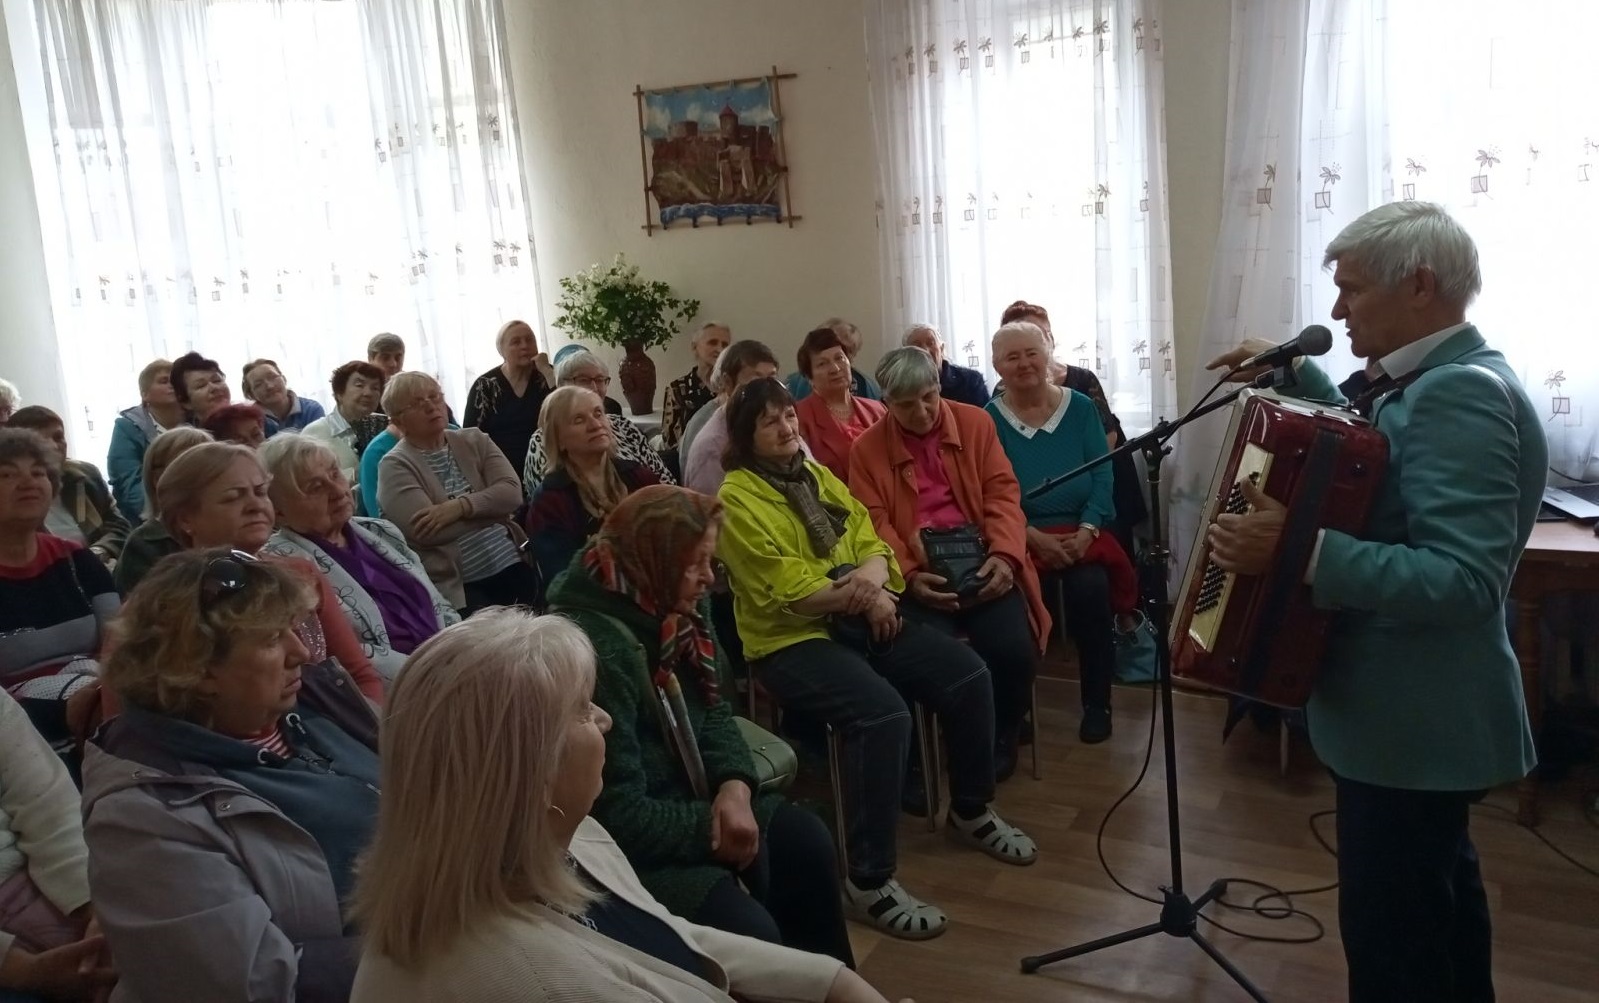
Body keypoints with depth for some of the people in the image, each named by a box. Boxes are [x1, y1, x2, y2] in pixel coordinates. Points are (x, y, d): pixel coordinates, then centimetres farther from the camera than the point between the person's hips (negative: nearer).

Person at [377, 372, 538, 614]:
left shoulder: (474, 440, 11)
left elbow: (512, 493, -3)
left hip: (513, 569, 4)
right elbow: (427, 531, -16)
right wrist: (490, 506, -6)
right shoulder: (395, 466, -2)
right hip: (455, 586, -4)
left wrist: (461, 506, -18)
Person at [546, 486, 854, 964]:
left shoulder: (672, 610, -1)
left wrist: (735, 787, -15)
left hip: (684, 799, 9)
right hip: (623, 846, -9)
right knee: (749, 932, -20)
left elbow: (713, 712, 5)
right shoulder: (594, 650, -30)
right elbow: (618, 814, -27)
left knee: (805, 839, -1)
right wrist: (713, 829, -16)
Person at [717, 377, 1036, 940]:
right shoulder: (737, 499, -8)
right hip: (791, 641, -7)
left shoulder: (819, 477, 16)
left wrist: (871, 576, -16)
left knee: (967, 675, -6)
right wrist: (863, 593, -15)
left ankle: (971, 812, 16)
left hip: (856, 624, 8)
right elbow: (787, 591, -16)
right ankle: (868, 882, -21)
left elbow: (872, 544, 7)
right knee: (884, 715, -32)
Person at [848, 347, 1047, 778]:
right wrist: (910, 576, -18)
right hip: (919, 573, -1)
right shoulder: (867, 448, 7)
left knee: (1014, 651, -22)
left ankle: (1000, 742, 10)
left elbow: (1002, 493, 5)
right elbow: (873, 522, -1)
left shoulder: (976, 423, 11)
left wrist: (1004, 555, -13)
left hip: (981, 561, 2)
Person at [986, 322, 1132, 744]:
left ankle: (1097, 704, -9)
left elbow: (1102, 477, 3)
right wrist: (1035, 538, -18)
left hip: (1081, 532, 1)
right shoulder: (988, 420, 3)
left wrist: (1085, 532, -13)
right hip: (1022, 537, -1)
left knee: (1091, 588, -29)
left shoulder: (1081, 408, 8)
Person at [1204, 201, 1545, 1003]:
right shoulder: (1436, 379, 7)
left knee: (1391, 932, 1)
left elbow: (1463, 581, -32)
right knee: (1440, 890, 27)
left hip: (1414, 723, -11)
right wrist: (1295, 373, 15)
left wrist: (1302, 551, -39)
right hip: (1421, 712, 11)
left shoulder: (1460, 393, -24)